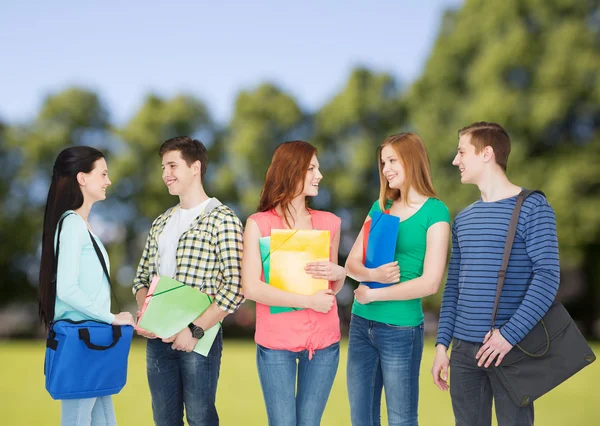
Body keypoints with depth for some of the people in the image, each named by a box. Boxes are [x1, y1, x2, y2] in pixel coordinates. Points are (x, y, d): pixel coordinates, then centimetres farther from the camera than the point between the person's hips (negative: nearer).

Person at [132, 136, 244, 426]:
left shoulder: (221, 220, -8)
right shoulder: (161, 223, 13)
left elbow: (235, 287, -15)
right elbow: (143, 277, 17)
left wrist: (195, 330, -17)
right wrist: (144, 314, -3)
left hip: (198, 337, -6)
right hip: (157, 337, 6)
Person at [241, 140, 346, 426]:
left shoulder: (329, 222, 7)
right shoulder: (259, 224, -5)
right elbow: (250, 288, -13)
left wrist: (339, 273, -7)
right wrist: (308, 301, -15)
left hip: (323, 341, 3)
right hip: (275, 342, -3)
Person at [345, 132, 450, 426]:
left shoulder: (435, 212, -7)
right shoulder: (379, 207, 10)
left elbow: (430, 282, -15)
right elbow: (352, 263, 7)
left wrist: (372, 294, -10)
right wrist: (372, 274, -16)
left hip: (400, 328, -6)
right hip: (361, 324, 6)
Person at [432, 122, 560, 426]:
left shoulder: (532, 207, -5)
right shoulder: (463, 219, 14)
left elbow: (548, 276, -13)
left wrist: (509, 334, -20)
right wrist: (442, 344, 7)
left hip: (511, 348, -5)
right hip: (463, 348, 5)